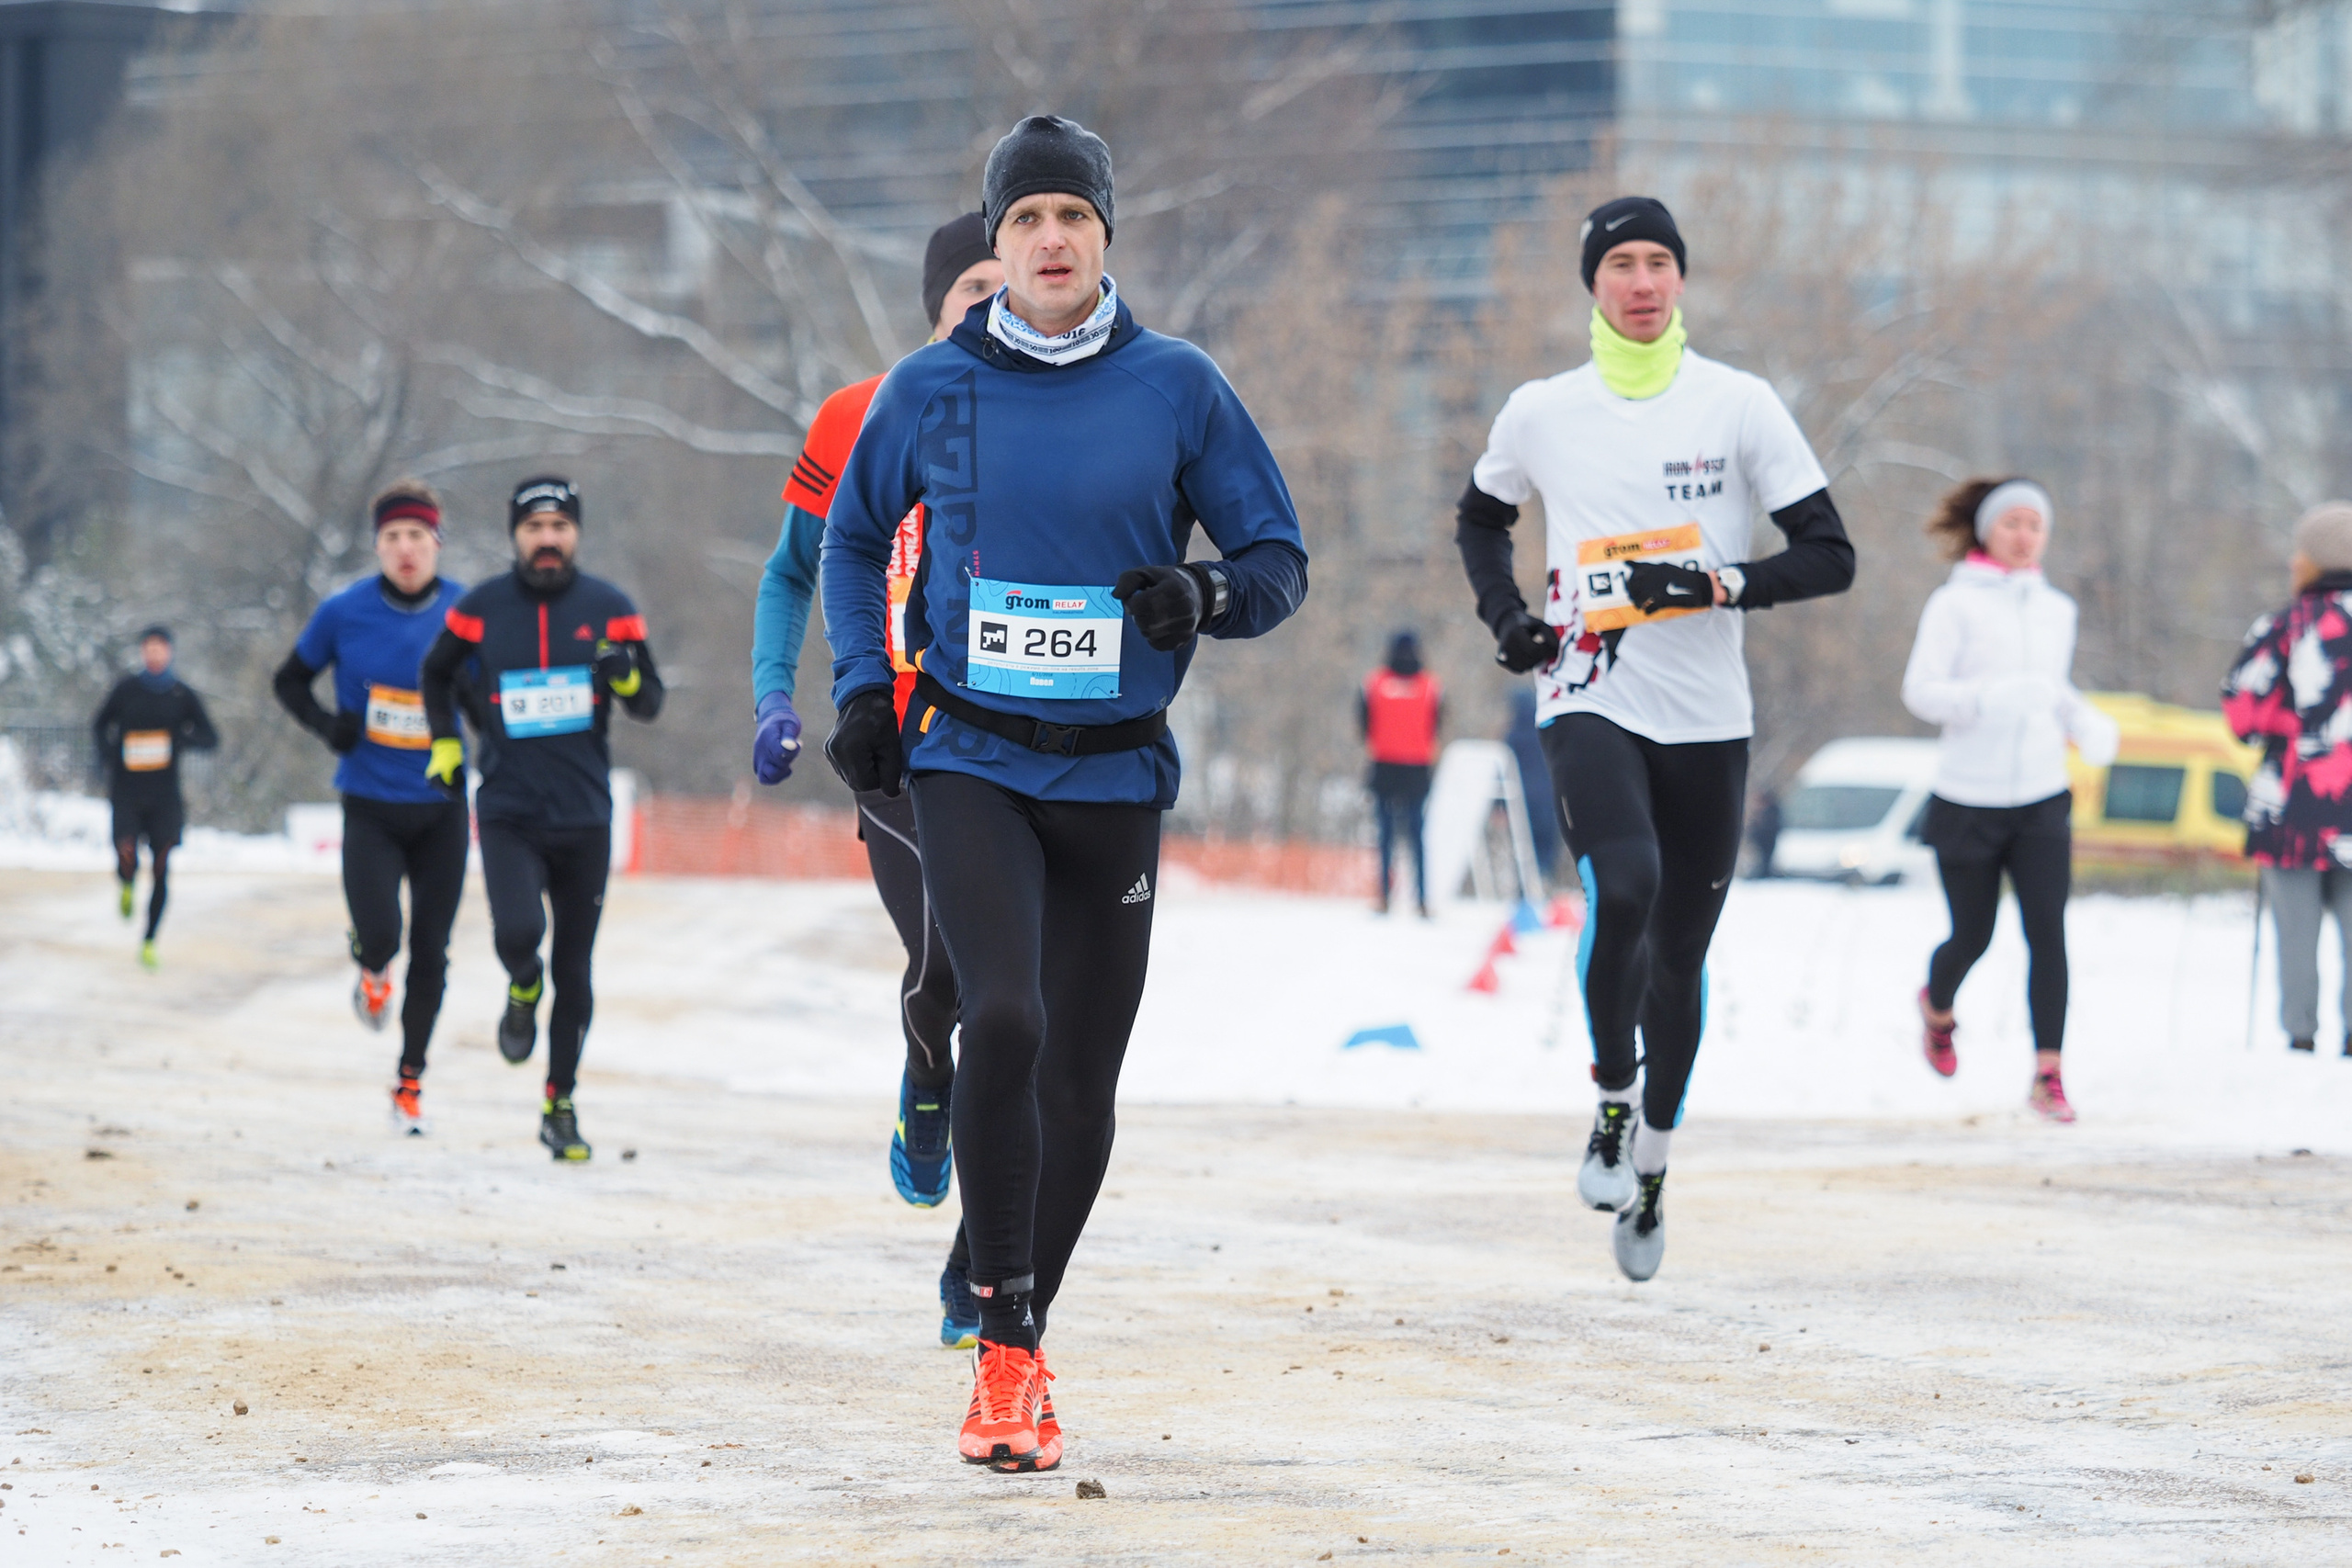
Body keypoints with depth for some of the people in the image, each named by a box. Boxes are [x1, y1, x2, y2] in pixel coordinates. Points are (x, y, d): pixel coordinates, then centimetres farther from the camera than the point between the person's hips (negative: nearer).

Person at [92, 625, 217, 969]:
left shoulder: (183, 695, 1)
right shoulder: (126, 689, 1)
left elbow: (211, 738, 3)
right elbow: (100, 725, 16)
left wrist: (180, 739, -16)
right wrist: (107, 754, -2)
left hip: (165, 796, 1)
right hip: (126, 794, -1)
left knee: (160, 870, -1)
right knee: (127, 858, -19)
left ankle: (150, 942, 12)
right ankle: (127, 886, 19)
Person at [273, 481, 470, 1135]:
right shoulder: (344, 613, -5)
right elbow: (289, 680, 9)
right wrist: (326, 724, -11)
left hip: (442, 810, 1)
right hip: (369, 806, -1)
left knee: (430, 953, 5)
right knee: (379, 937, -17)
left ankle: (410, 1081, 22)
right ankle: (372, 970, 22)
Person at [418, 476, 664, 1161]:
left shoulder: (609, 608, 1)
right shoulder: (482, 608, 0)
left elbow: (651, 705, 5)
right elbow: (436, 672, 19)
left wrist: (627, 679, -16)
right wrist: (444, 743, 9)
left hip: (584, 819, 1)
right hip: (508, 814, -1)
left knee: (574, 970, 7)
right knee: (517, 932, -25)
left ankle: (560, 1106, 21)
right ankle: (523, 990, 12)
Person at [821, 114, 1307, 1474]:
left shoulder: (1178, 388, 0)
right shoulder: (931, 390, 2)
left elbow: (1282, 558, 5)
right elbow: (854, 540, 18)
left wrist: (1205, 596, -16)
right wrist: (863, 687, 6)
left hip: (1116, 774, 2)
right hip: (970, 761, -1)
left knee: (1081, 1077, 7)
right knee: (1005, 1021, -22)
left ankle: (1023, 1347, 25)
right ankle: (1002, 1347, -13)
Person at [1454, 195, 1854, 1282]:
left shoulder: (1739, 405, -1)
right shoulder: (1541, 414, 4)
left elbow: (1830, 556, -1)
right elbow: (1481, 517, 23)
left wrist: (1719, 585, -17)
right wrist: (1505, 616, 5)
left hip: (1706, 721, 1)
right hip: (1589, 703, -1)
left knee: (1679, 956, 9)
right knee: (1623, 891, -27)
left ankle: (1652, 1161, 29)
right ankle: (1613, 1105, -6)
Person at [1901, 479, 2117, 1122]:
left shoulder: (2057, 609, 11)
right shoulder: (1956, 604, -5)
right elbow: (1920, 689, -13)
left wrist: (2086, 721, 4)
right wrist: (1992, 696, -28)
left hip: (2041, 801, 3)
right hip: (1969, 802, -3)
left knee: (2047, 932, -11)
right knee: (1972, 937, 7)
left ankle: (2048, 1074, -9)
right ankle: (1937, 1007, 41)